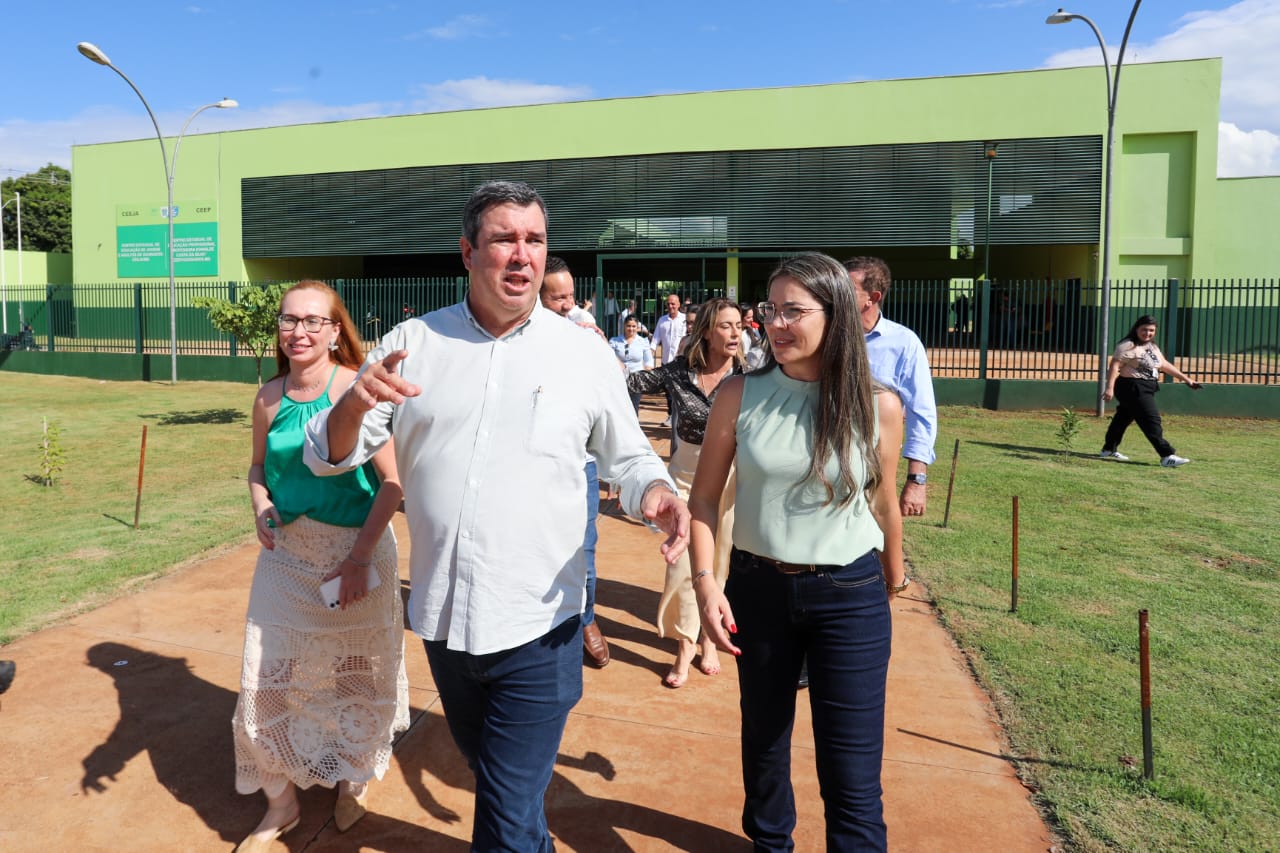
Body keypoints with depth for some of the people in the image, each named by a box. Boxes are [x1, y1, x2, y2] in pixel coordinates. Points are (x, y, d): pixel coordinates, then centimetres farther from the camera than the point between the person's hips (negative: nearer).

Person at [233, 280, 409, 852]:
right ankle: (281, 802, 28)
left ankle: (354, 779, 40)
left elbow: (392, 481, -15)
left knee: (354, 672, 12)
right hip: (286, 553, 4)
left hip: (356, 549, -4)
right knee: (268, 676, 5)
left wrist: (360, 556, -19)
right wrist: (260, 508, -3)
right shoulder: (270, 398, 1)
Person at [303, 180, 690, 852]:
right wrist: (355, 402, -23)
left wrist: (654, 493, -18)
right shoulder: (411, 343, -1)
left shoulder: (585, 356, -4)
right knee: (485, 768, 27)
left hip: (538, 626, -3)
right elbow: (330, 454, 0)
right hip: (442, 617, 4)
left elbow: (628, 457, 5)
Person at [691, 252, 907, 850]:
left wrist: (893, 580, 18)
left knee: (852, 772, 2)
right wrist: (704, 580, -12)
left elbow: (882, 503, 7)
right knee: (763, 736, 21)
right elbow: (704, 496, -1)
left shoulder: (877, 407, -7)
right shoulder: (740, 396, -7)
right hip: (758, 589, 2)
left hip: (851, 596, -1)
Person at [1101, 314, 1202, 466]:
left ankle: (1109, 450, 29)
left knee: (1124, 418, 18)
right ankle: (1167, 456, -10)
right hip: (1132, 389, -10)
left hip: (1145, 389, 10)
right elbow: (1114, 365, -20)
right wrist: (1110, 388, -30)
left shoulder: (1152, 347, 16)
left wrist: (1186, 379, 21)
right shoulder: (1128, 346, -13)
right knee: (1151, 421, -11)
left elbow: (1165, 365, 22)